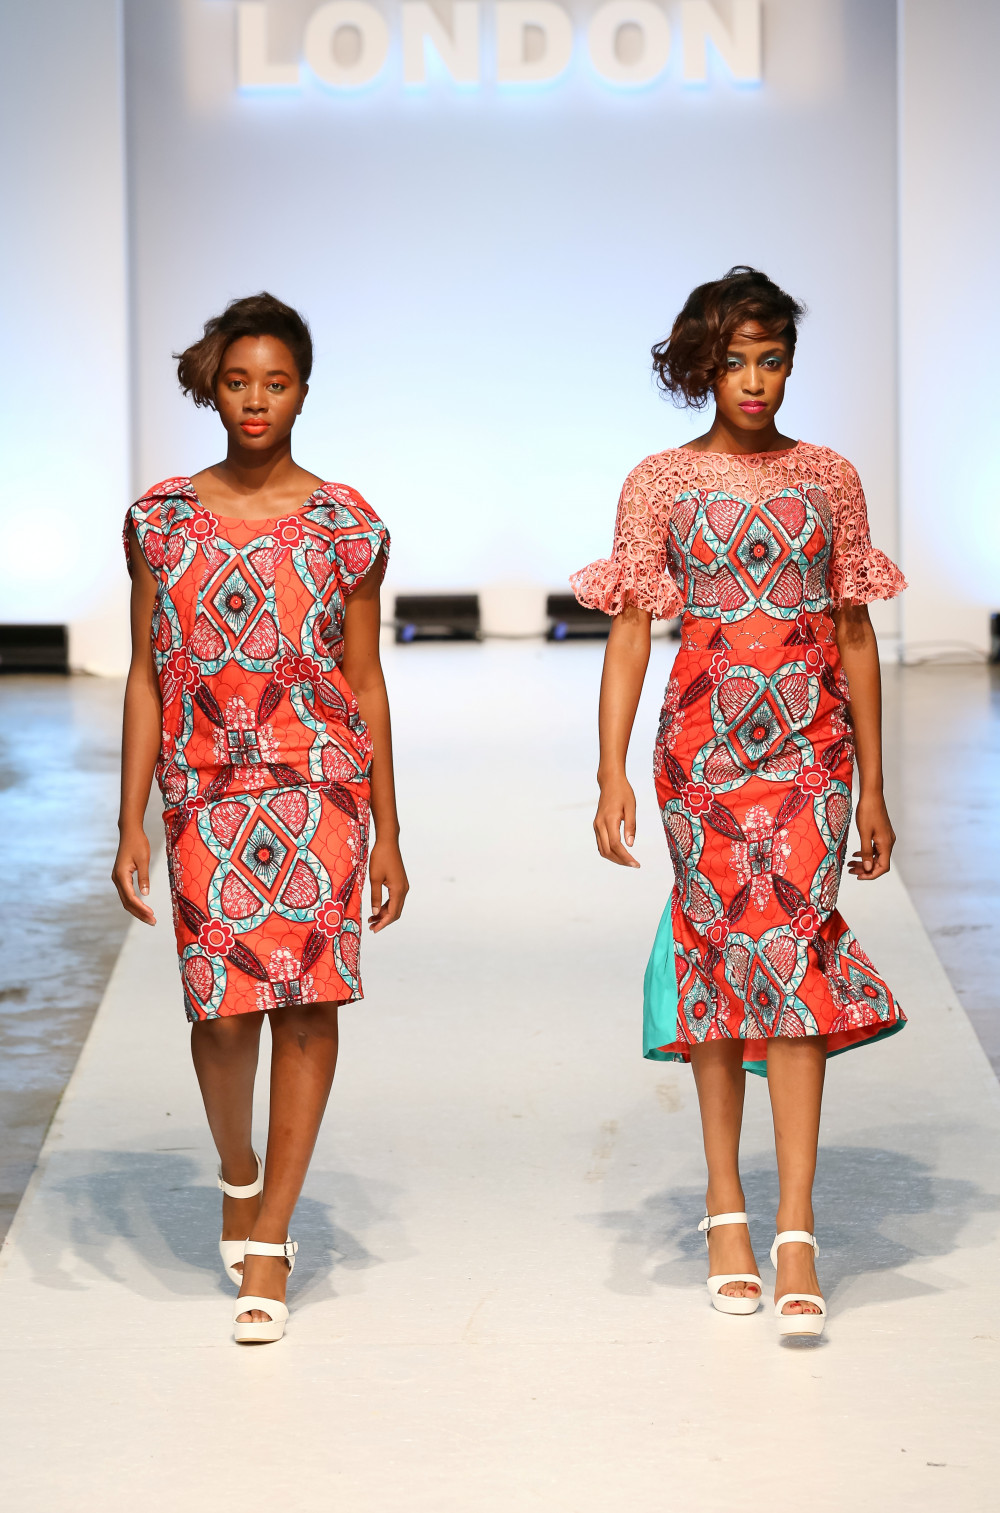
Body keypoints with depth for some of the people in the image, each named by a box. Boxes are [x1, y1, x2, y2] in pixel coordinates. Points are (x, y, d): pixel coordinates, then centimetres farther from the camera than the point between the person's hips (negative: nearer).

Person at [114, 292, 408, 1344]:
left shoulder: (344, 524, 2)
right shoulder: (161, 519, 5)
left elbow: (365, 682, 6)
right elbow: (146, 676, 7)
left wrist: (386, 833, 5)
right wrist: (131, 825, 2)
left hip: (318, 786, 0)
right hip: (204, 792, 1)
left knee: (306, 1000, -4)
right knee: (221, 1006, -5)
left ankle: (269, 1240, 8)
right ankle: (238, 1174, 27)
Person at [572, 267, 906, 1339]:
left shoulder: (830, 480, 7)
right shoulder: (658, 485, 3)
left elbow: (855, 638, 9)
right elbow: (629, 633, 1)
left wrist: (872, 788, 9)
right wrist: (612, 772, -8)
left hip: (811, 741, 0)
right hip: (704, 737, 0)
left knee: (792, 957, -9)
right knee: (720, 954, 3)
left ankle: (795, 1232, -11)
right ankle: (726, 1209, 16)